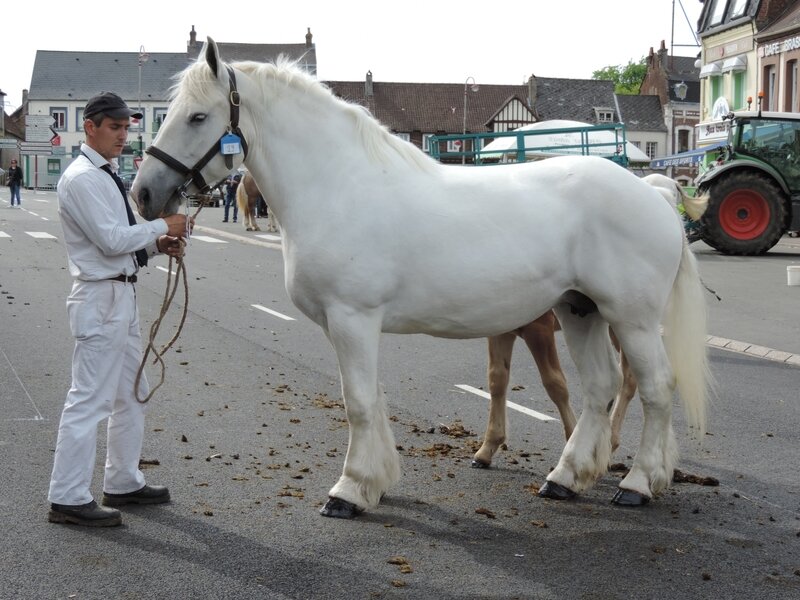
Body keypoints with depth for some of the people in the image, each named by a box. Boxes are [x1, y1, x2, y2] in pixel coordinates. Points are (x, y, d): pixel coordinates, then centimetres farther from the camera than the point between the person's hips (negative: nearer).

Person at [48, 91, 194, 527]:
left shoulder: (107, 176, 16)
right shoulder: (82, 178, -14)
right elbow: (111, 239, -22)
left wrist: (158, 244, 2)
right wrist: (162, 227, -14)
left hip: (123, 295, 10)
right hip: (100, 298, -10)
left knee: (131, 394, 18)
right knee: (89, 398, -6)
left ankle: (122, 482, 30)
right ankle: (68, 499, 0)